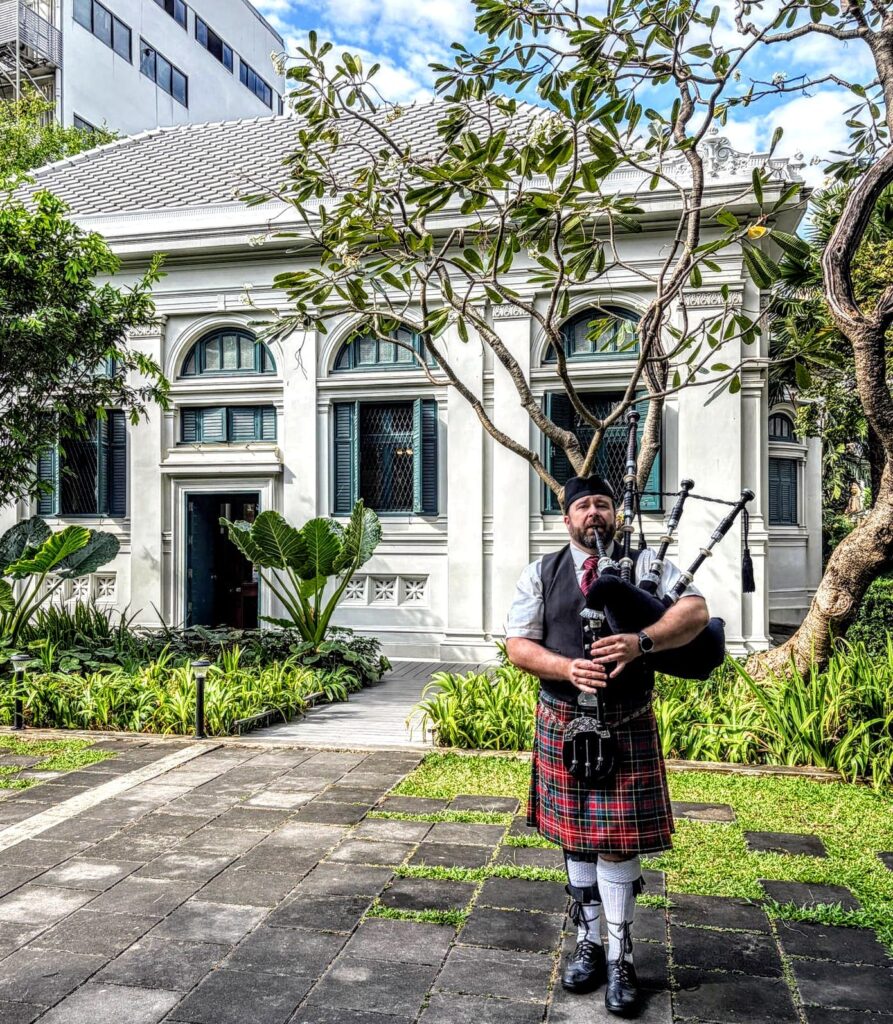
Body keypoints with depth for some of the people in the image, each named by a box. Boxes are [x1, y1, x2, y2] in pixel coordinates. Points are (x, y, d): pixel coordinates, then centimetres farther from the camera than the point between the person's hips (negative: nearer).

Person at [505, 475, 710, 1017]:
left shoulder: (645, 564, 2)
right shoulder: (541, 574, 5)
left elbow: (695, 611, -13)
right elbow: (518, 645, -1)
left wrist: (641, 641, -29)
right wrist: (568, 669, -19)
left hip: (628, 728, -2)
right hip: (563, 724, 2)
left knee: (618, 843, 1)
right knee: (576, 840, 13)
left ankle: (620, 957, 17)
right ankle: (588, 943, 30)